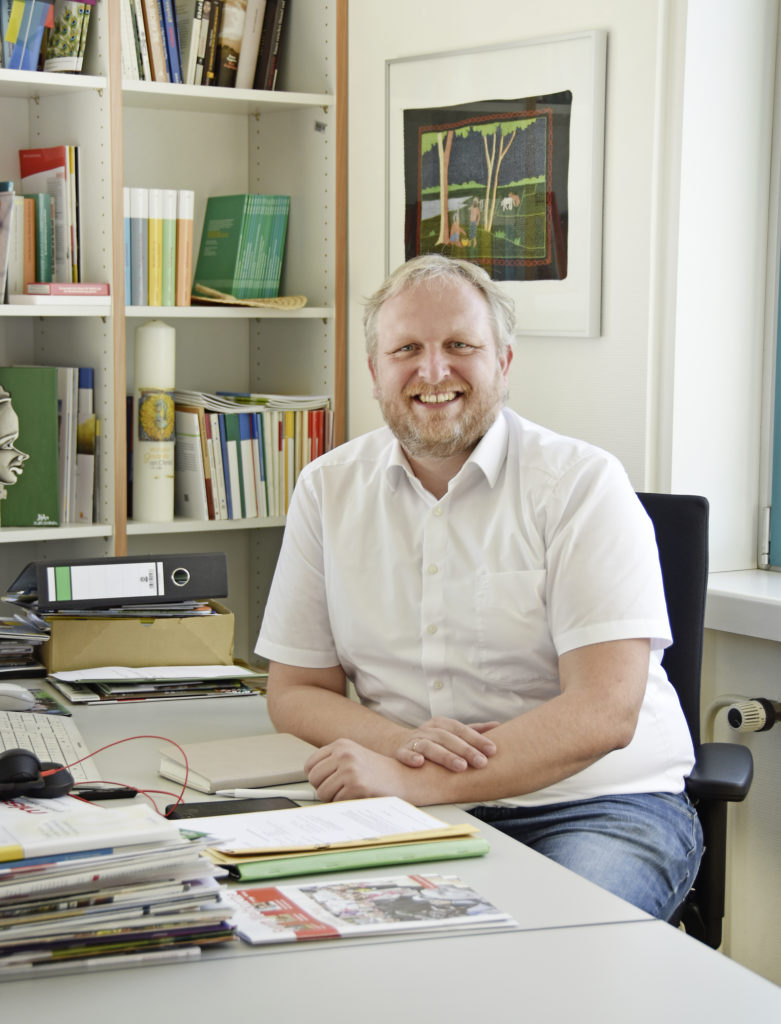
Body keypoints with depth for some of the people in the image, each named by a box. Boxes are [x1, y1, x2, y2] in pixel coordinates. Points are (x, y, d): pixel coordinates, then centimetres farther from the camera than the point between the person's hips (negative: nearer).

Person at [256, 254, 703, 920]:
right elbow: (295, 692, 8)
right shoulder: (328, 489, 6)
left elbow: (604, 712, -17)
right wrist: (401, 742, -15)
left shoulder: (583, 483, -7)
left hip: (595, 806, -3)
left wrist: (415, 781, -26)